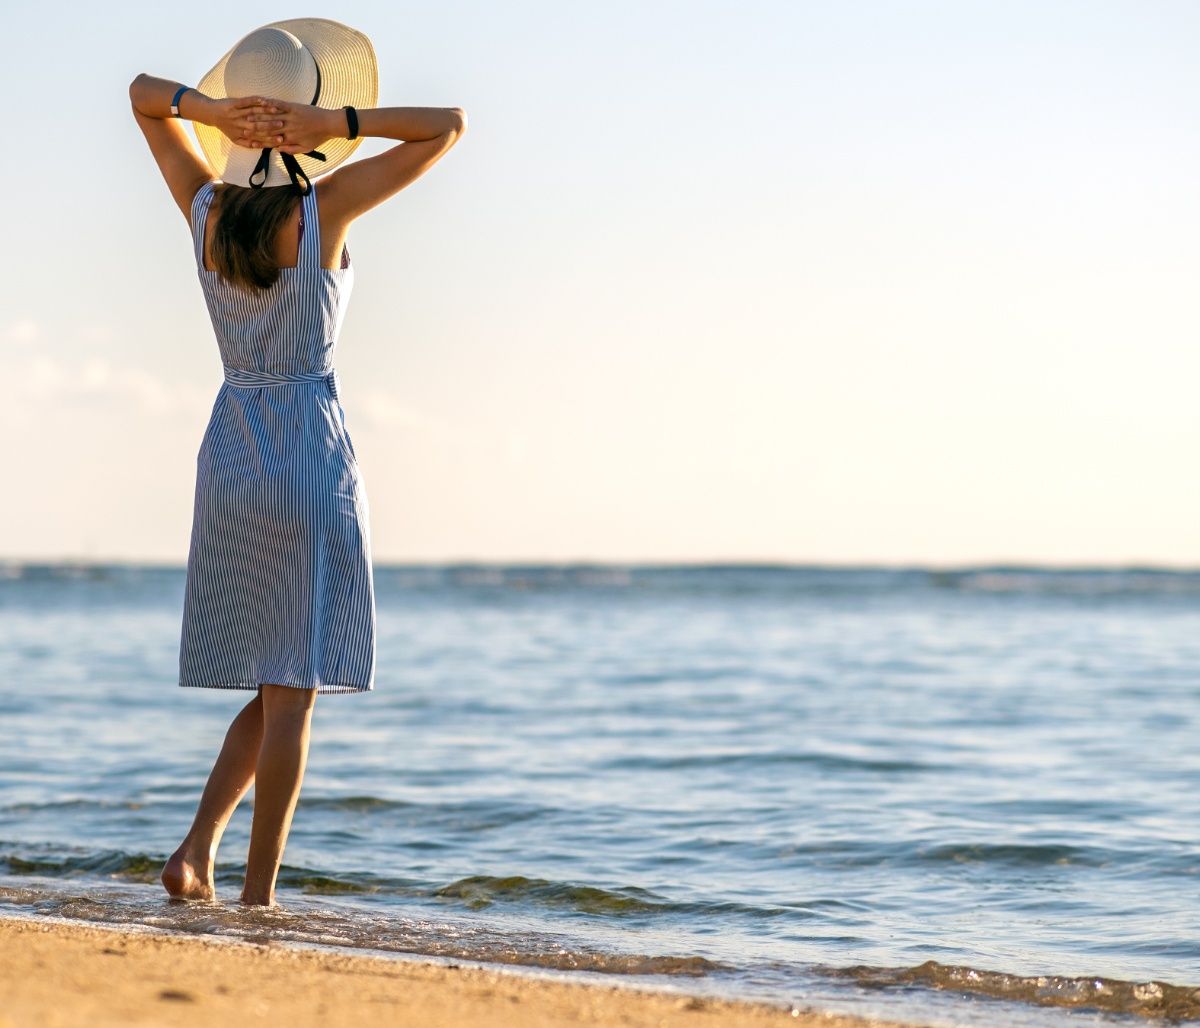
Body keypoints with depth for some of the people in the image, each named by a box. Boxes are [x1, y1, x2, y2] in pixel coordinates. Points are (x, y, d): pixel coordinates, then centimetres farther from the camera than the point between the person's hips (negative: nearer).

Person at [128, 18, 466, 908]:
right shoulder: (325, 205, -12)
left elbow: (143, 93, 15)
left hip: (228, 457, 5)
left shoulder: (207, 206, 0)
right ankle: (258, 896, -3)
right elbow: (450, 125, -6)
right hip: (312, 454, -5)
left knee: (284, 684, 16)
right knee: (292, 690, -1)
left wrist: (209, 109, -6)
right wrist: (340, 123, -14)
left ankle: (198, 848, 2)